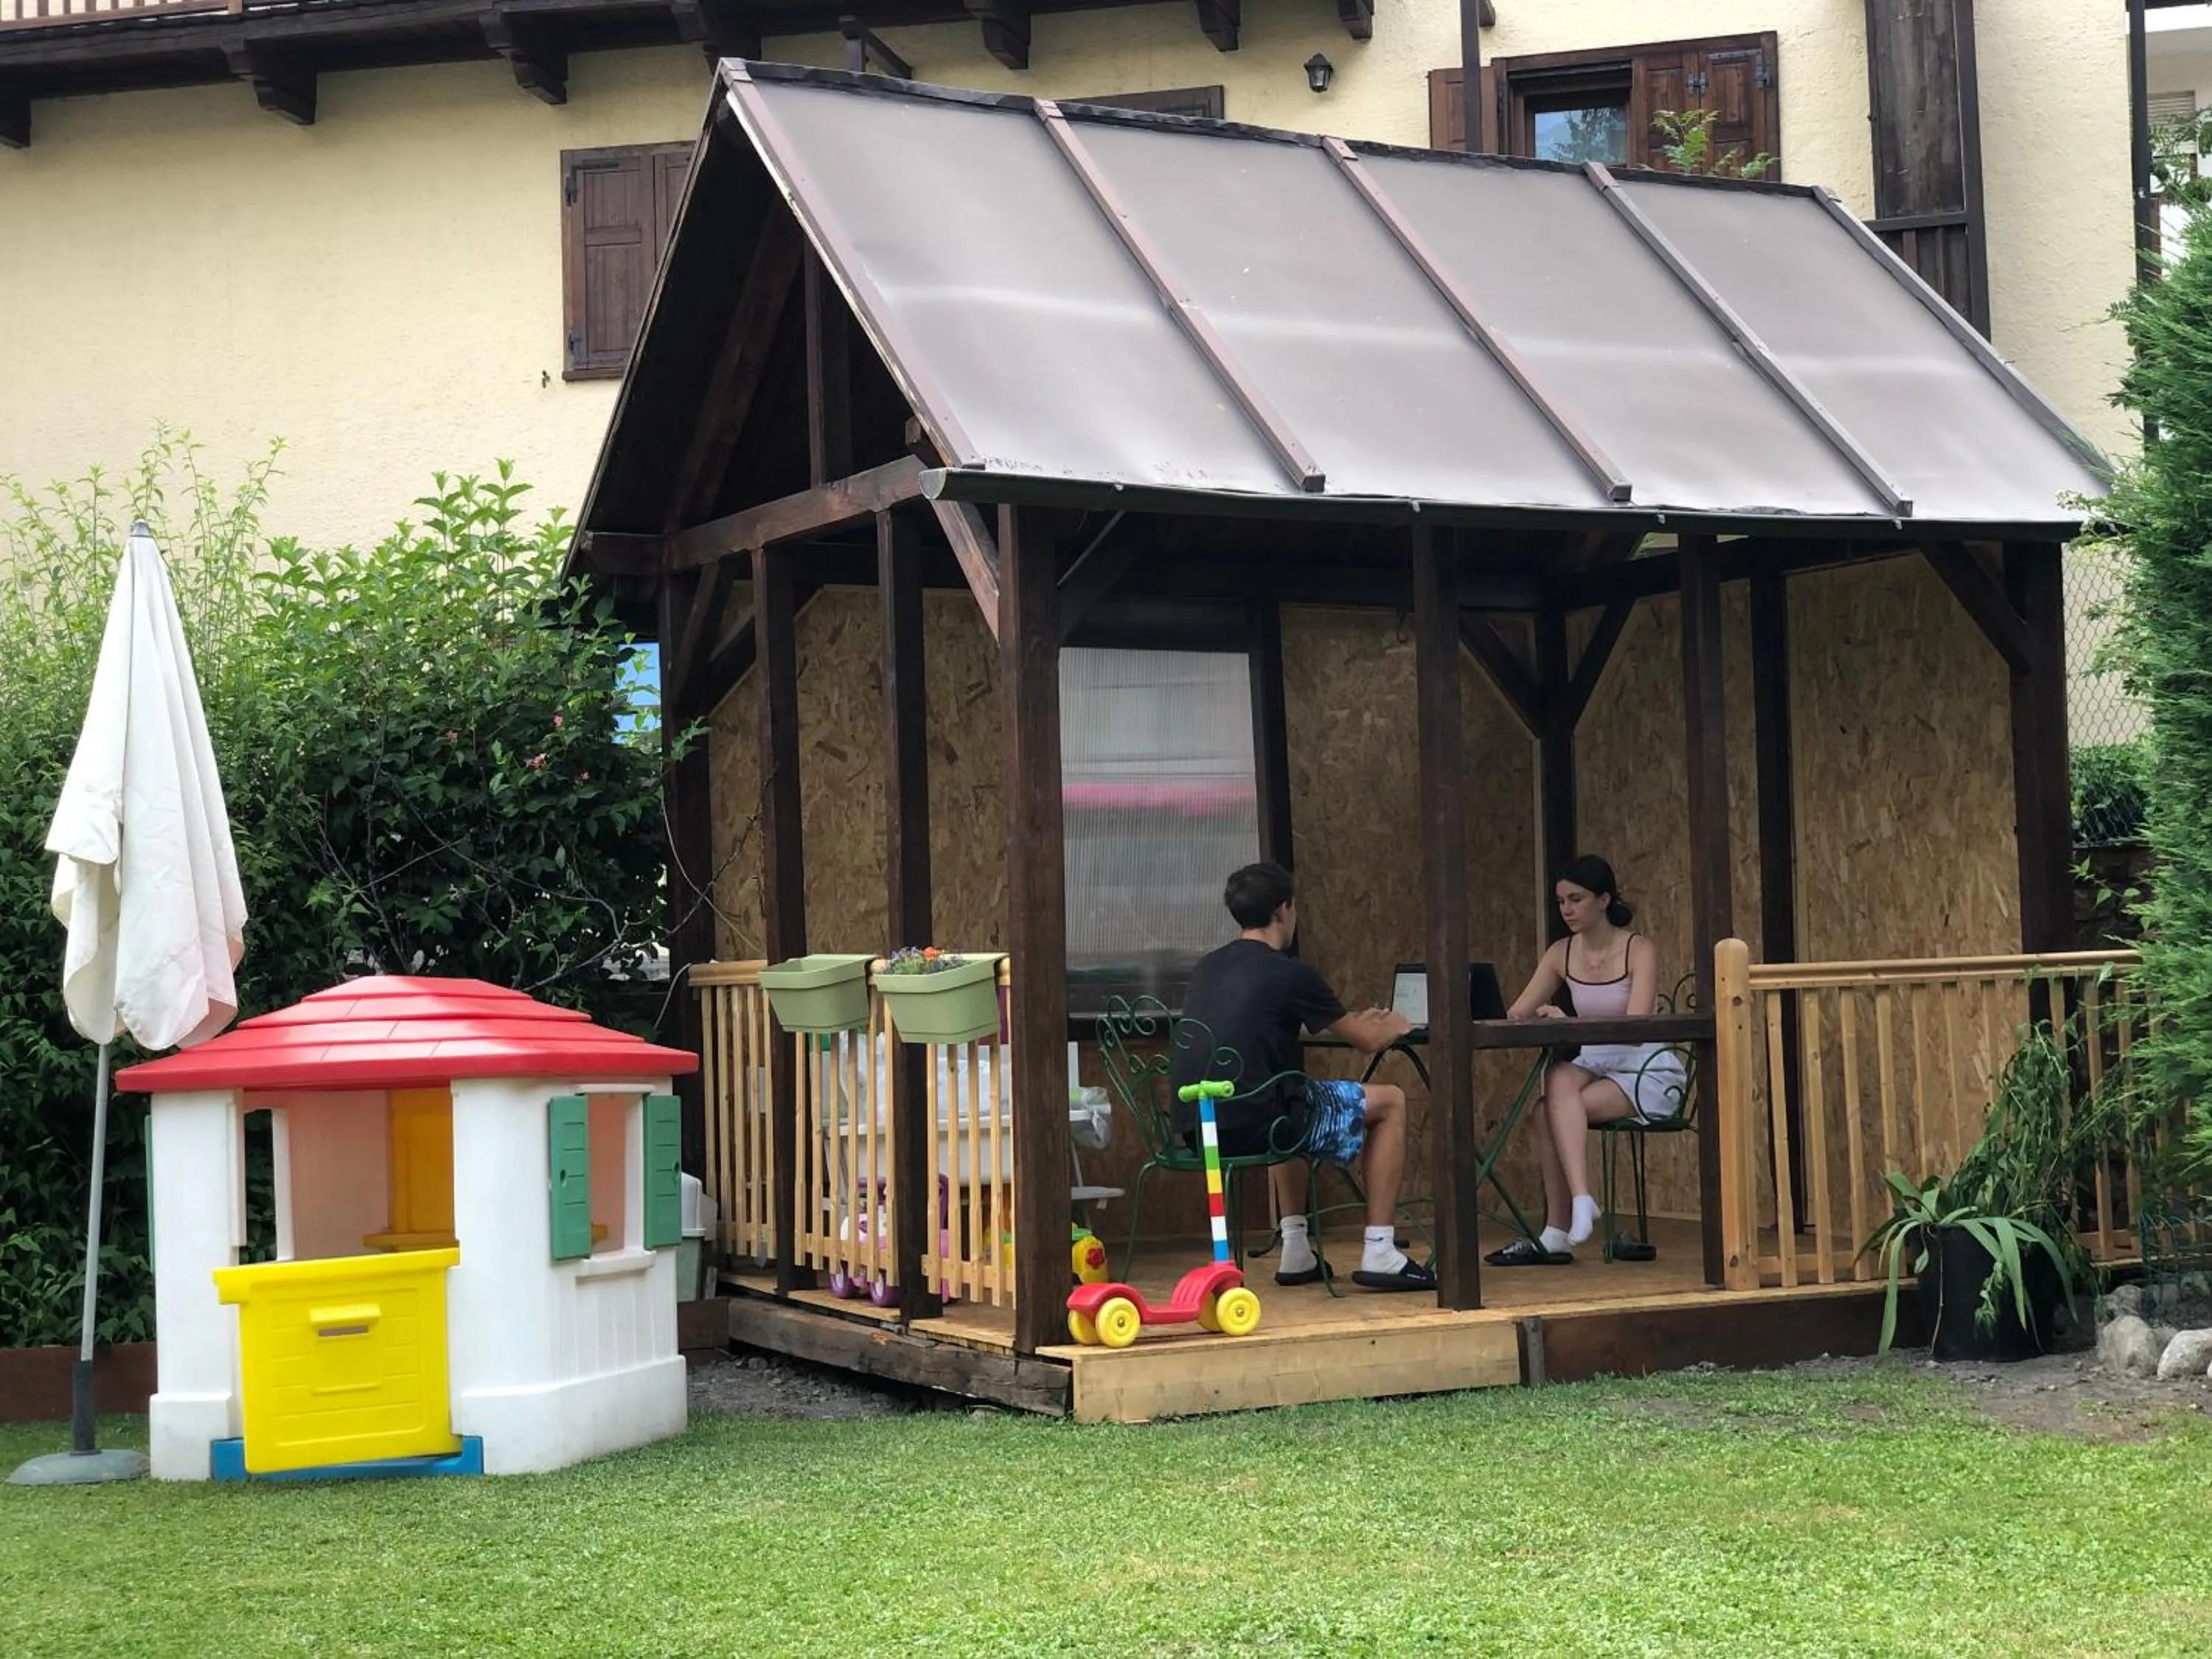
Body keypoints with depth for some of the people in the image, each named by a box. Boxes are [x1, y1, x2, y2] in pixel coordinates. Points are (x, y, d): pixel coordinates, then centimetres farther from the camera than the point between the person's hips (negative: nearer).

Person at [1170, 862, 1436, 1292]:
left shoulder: (1206, 967, 16)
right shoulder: (1289, 973, -6)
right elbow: (1370, 1042, 4)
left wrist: (1358, 1021, 42)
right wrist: (1394, 1026, 30)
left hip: (1196, 1127, 8)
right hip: (1251, 1125, -8)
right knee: (1389, 1102, 11)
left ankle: (1296, 1253, 36)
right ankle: (1379, 1254, 8)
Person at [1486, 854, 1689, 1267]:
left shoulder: (1639, 951, -10)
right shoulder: (1562, 954, 6)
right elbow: (1514, 1016, 2)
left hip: (1649, 1074, -5)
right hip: (1596, 1065, 5)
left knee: (1555, 1111, -29)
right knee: (1559, 1081, -32)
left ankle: (1555, 1236, -28)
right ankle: (1580, 1201, -39)